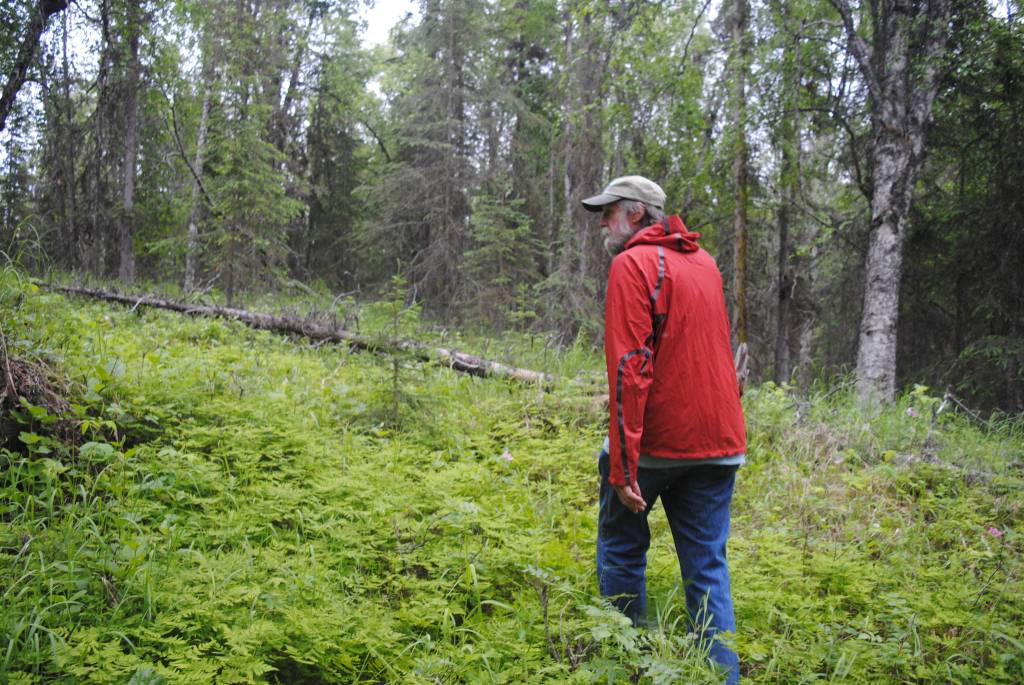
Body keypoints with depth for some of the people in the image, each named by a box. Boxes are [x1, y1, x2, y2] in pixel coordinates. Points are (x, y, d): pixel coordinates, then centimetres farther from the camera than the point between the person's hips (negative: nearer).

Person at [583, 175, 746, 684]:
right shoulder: (704, 261, 15)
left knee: (621, 550, 12)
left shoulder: (633, 264, -10)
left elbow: (630, 368, -18)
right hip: (717, 440, 6)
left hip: (655, 440, -6)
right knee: (707, 566, 9)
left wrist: (622, 465, -20)